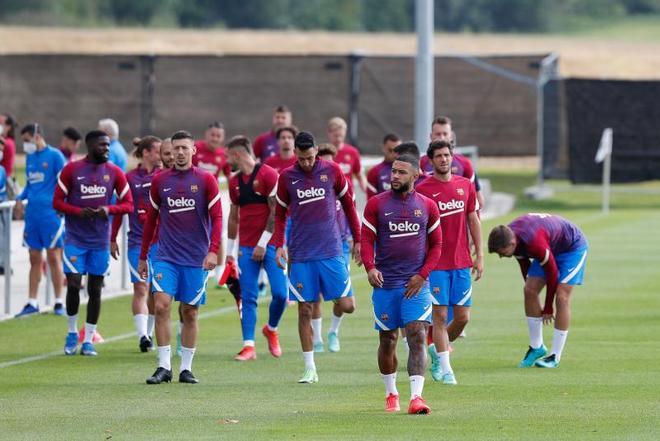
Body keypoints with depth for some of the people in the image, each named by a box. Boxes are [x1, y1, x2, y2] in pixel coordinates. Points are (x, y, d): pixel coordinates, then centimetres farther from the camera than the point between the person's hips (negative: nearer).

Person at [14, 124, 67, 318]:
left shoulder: (54, 156, -6)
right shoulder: (30, 157, 14)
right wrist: (20, 198, 5)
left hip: (50, 213, -6)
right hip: (32, 213, 6)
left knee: (53, 258, 0)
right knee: (35, 259, 8)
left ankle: (59, 302, 6)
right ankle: (32, 303, 11)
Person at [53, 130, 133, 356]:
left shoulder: (115, 172, 2)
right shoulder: (71, 170, -3)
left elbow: (128, 204, 4)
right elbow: (57, 202, -1)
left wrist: (109, 209, -16)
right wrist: (79, 211, -18)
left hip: (100, 241, 2)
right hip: (75, 238, -2)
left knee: (95, 290, 3)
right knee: (73, 285, -8)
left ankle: (88, 340, 11)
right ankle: (72, 333, 13)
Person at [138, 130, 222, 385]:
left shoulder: (205, 180, 0)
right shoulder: (160, 181, 6)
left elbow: (217, 218, -4)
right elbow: (151, 219, 13)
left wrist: (213, 251, -17)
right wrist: (142, 257, 14)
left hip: (196, 259, -1)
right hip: (166, 256, 1)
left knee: (190, 313, 4)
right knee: (161, 305, -13)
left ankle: (186, 368, 15)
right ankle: (164, 367, -7)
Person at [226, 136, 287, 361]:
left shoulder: (268, 174, -7)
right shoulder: (235, 181, 13)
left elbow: (276, 211, -10)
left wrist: (263, 243, -13)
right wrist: (230, 251, 18)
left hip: (269, 244, -5)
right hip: (246, 247, 5)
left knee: (280, 293, -11)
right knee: (247, 297, -2)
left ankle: (271, 329, 16)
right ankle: (248, 346, -2)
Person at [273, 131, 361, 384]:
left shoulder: (332, 171, 0)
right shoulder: (287, 177, 2)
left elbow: (348, 204, 11)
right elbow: (280, 214, 11)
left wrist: (357, 240, 10)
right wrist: (279, 245, -1)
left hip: (331, 251, 0)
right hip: (301, 254, 0)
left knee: (347, 306, -8)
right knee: (305, 311, 0)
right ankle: (310, 369, 6)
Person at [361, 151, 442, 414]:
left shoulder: (427, 206, 4)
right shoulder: (376, 204, 2)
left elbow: (436, 244, 9)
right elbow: (366, 239, 1)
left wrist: (422, 275, -4)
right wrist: (370, 268, -17)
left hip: (415, 284, -1)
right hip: (385, 284, 1)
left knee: (417, 337, -13)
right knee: (387, 340, 8)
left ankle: (416, 397, -20)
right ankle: (391, 394, 25)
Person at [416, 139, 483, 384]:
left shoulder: (465, 185, 7)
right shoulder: (423, 189, -5)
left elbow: (473, 220, 13)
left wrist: (479, 255, 8)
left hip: (462, 263, 4)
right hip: (435, 263, -4)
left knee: (462, 317, 4)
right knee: (440, 315, -4)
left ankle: (437, 349, 29)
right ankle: (446, 370, 3)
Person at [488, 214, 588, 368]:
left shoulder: (535, 244, -41)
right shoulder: (510, 235, -17)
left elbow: (552, 273, -28)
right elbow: (524, 264, 1)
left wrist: (548, 309, -18)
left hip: (573, 246, -8)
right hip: (552, 248, 8)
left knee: (561, 297, -17)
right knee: (529, 291, -7)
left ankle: (555, 356, -12)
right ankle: (536, 348, 3)